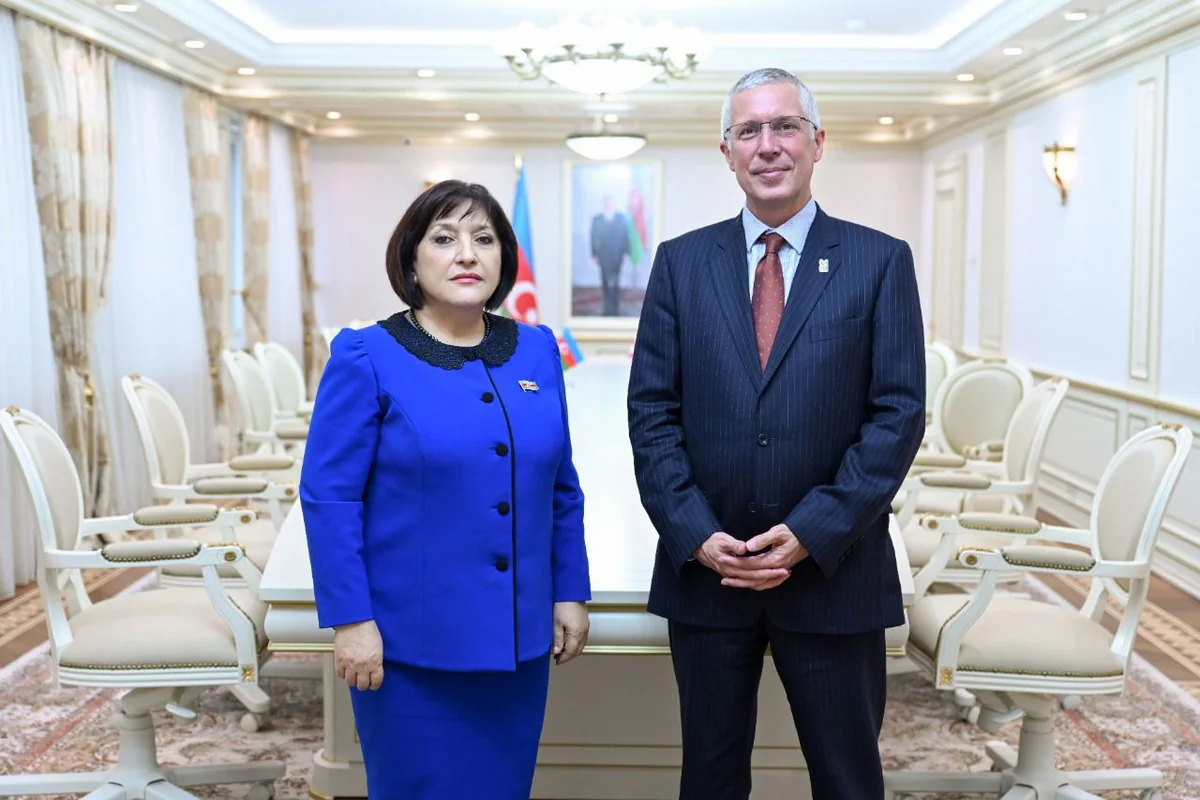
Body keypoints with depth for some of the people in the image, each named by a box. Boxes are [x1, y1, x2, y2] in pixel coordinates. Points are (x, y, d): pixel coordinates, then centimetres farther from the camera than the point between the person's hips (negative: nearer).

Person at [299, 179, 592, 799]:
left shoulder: (537, 352, 5)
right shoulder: (368, 358, -8)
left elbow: (560, 489, 11)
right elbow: (329, 496, -10)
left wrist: (570, 592, 9)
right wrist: (350, 619, -14)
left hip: (519, 639, 4)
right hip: (413, 644, -4)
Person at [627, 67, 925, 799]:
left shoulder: (881, 261, 0)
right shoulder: (682, 262, 5)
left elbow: (899, 414, -6)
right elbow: (652, 411, 1)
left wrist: (812, 533, -14)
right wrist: (695, 533, -10)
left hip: (832, 569, -1)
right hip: (704, 567, 2)